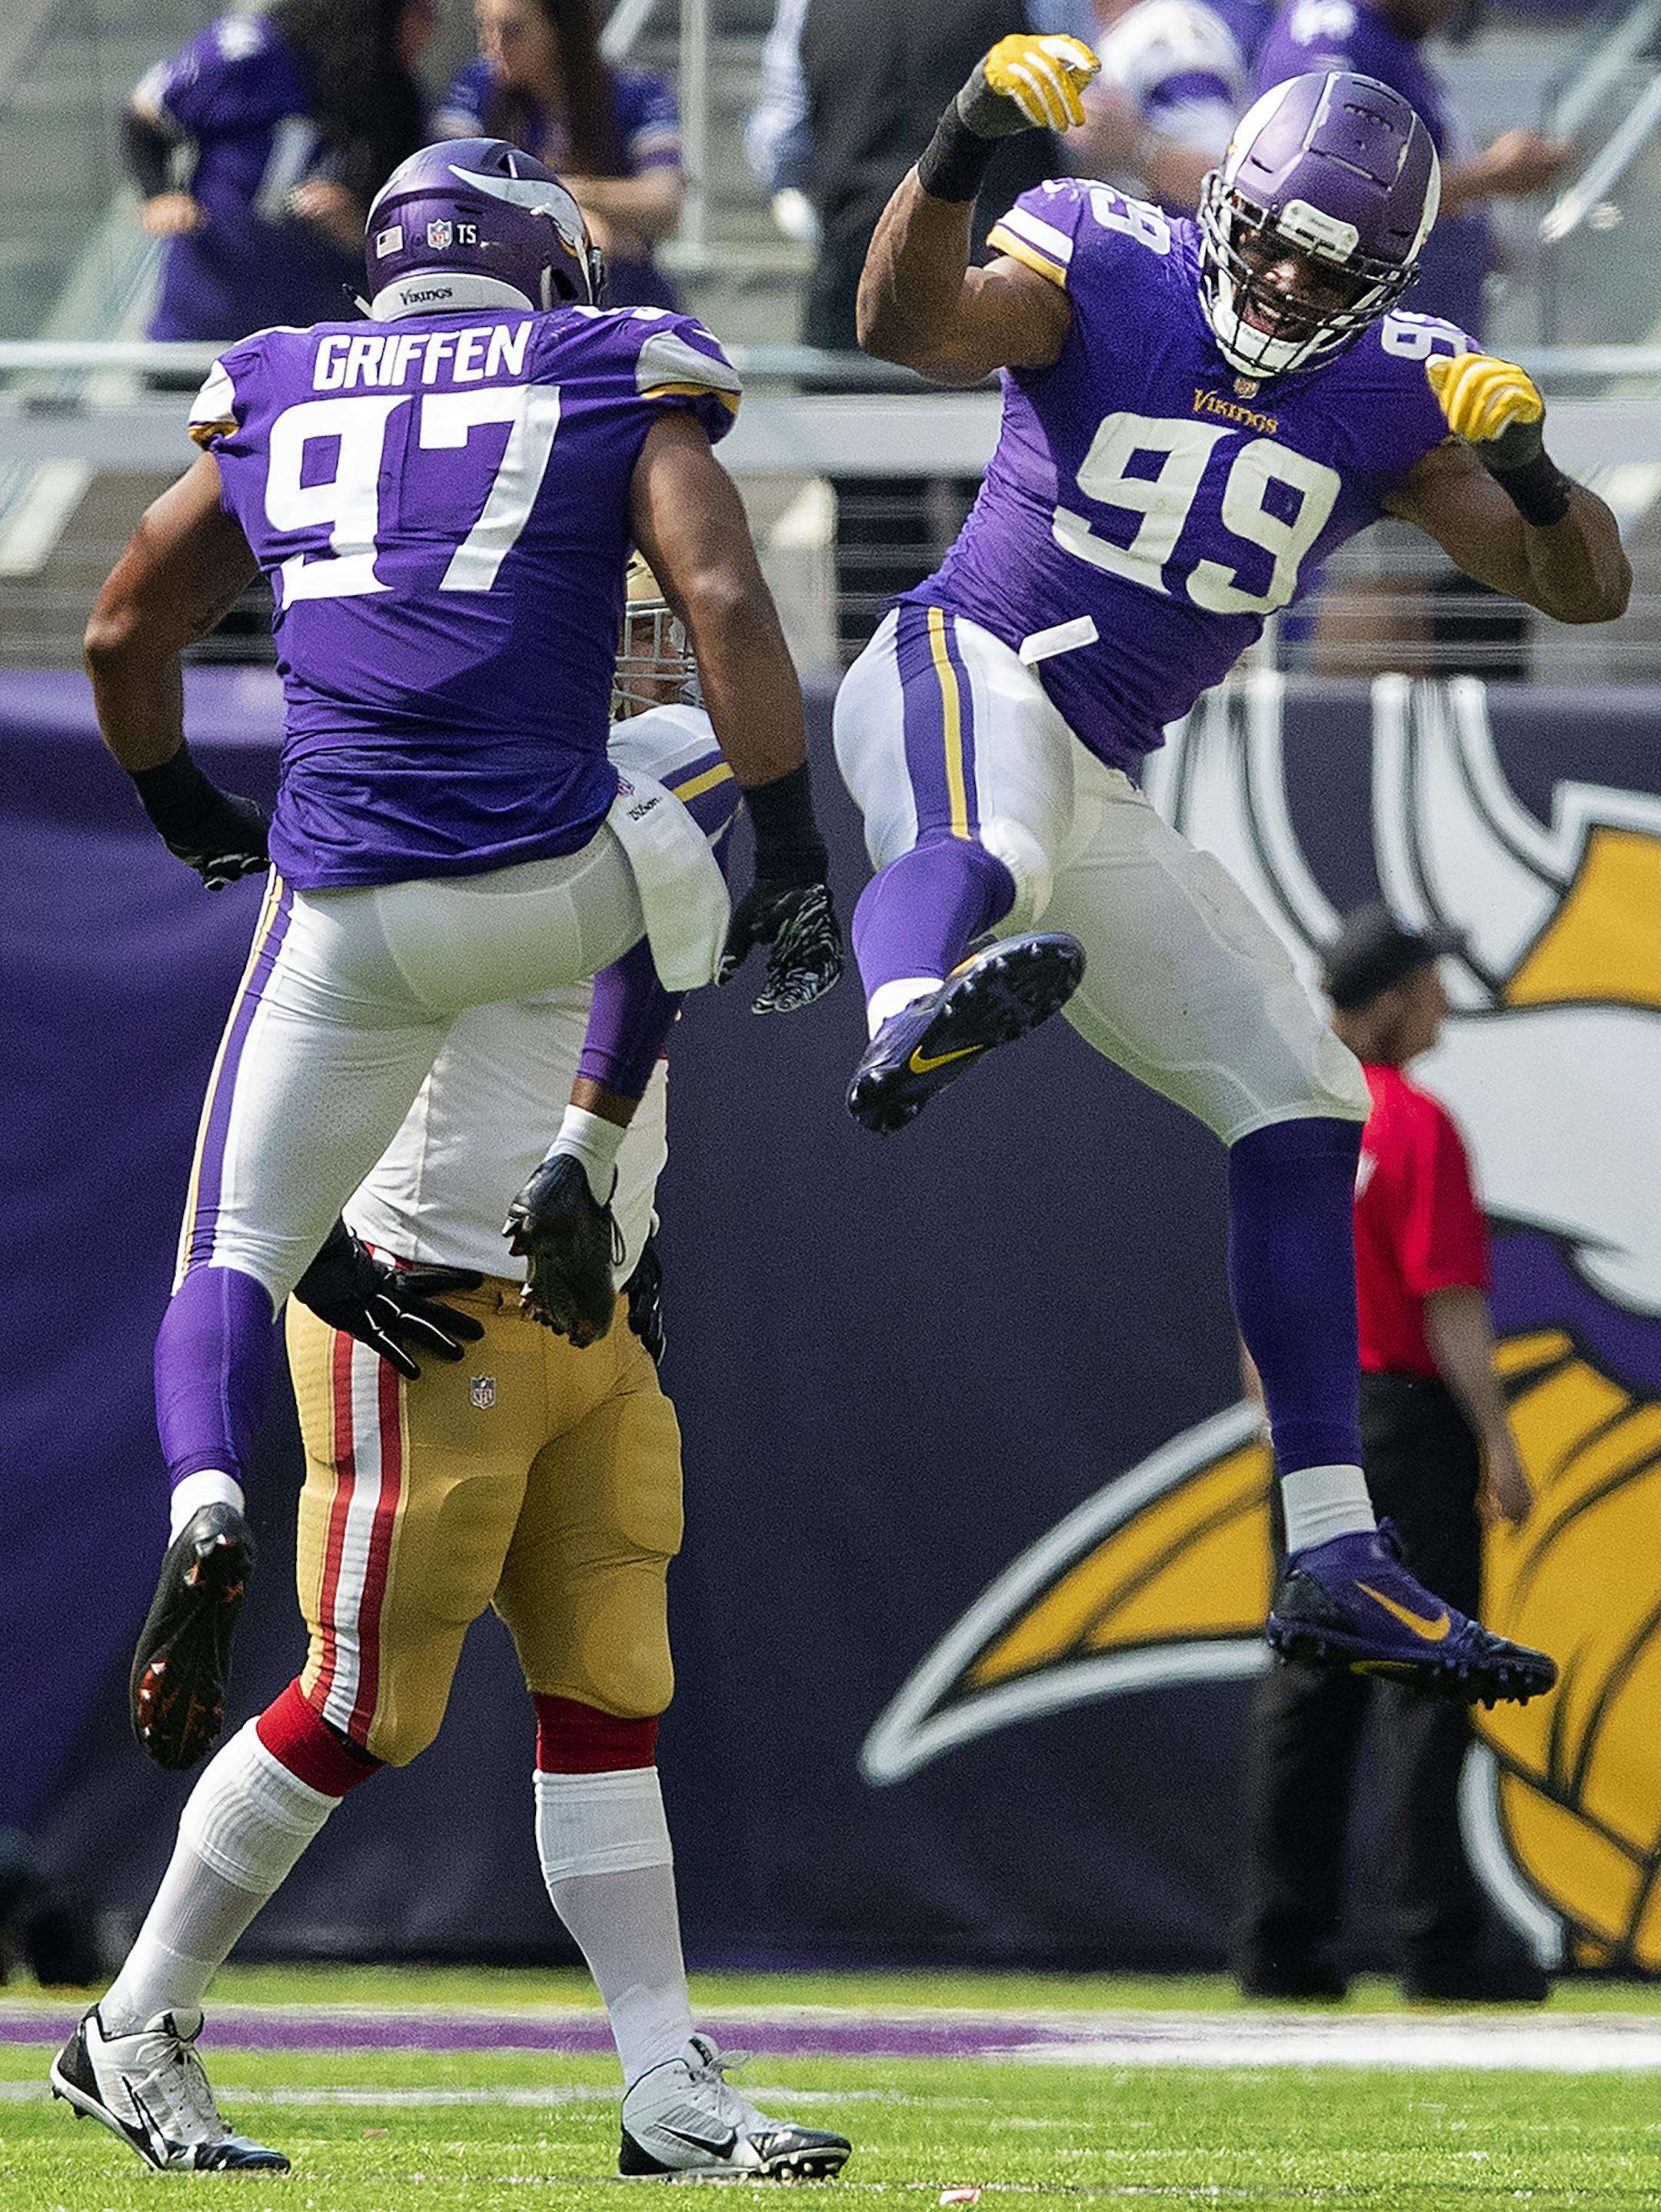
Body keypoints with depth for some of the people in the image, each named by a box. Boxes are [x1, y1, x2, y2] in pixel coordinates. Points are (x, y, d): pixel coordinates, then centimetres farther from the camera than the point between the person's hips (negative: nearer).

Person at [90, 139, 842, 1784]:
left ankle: (204, 1509, -20)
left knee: (234, 1263, 12)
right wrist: (792, 870, -3)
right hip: (548, 887, -2)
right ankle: (593, 1155, 8)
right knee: (707, 887, 32)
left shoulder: (274, 403, 19)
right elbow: (723, 606, -5)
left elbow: (124, 635, 29)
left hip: (344, 918, 2)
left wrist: (190, 817, 46)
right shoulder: (614, 387, 9)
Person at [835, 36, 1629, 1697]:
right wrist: (960, 150, -41)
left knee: (1301, 1117, 5)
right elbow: (903, 325, -24)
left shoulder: (1387, 394, 7)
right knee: (985, 854, -43)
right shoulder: (1105, 269, -5)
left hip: (1099, 788, 7)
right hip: (962, 679, -7)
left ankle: (1335, 1562, 8)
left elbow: (1587, 590, 2)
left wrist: (1527, 470, -19)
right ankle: (911, 1025, -81)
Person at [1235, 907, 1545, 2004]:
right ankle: (1438, 1943, -6)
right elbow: (1449, 1300, -16)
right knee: (1426, 1680, -5)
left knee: (1306, 1693, 8)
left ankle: (1282, 1942, 8)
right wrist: (1499, 1441, -13)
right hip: (1408, 1412, -7)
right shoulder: (1416, 1125, -12)